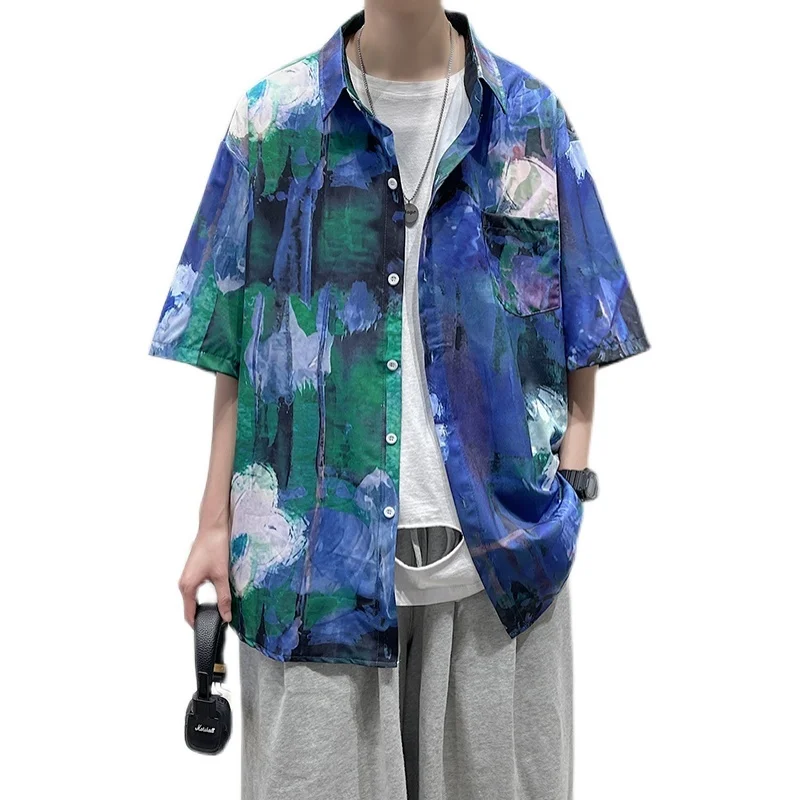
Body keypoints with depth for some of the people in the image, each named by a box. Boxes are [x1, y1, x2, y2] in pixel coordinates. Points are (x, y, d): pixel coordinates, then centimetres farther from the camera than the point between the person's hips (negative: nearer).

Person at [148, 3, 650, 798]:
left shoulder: (530, 117, 4)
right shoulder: (273, 117, 2)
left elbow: (581, 330, 7)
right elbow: (234, 345, 3)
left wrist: (571, 480, -4)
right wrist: (217, 525, 1)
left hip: (500, 553, 1)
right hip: (319, 554, 0)